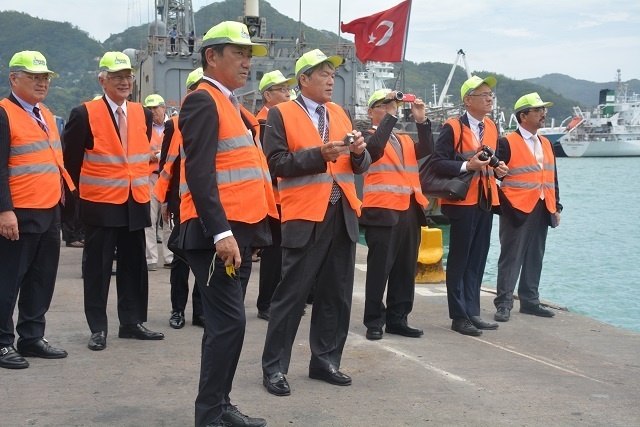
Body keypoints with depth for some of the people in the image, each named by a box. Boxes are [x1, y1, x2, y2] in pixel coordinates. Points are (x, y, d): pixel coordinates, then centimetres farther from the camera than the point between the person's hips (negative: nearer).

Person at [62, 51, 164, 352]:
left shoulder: (143, 114, 8)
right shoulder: (85, 114, -8)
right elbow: (71, 158, -1)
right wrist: (83, 189, 5)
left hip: (136, 202, 5)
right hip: (100, 204, -5)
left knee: (134, 265, 10)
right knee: (98, 267, 2)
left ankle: (132, 322, 20)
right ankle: (98, 328, 10)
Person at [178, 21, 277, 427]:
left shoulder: (232, 104, 19)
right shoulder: (204, 102, -11)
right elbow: (199, 173, -21)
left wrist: (243, 229, 18)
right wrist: (220, 232, -26)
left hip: (240, 230, 10)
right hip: (217, 233, -10)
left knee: (227, 322, 13)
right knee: (229, 321, -10)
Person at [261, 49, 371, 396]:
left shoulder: (339, 113, 16)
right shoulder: (281, 114, -1)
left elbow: (359, 166, 15)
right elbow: (277, 162, -12)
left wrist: (359, 151, -7)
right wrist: (320, 154, -19)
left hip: (343, 215, 6)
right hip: (305, 217, -6)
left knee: (337, 295, 11)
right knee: (291, 295, -1)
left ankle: (325, 361, 23)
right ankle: (274, 368, 7)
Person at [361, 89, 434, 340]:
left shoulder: (406, 140, 22)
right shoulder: (368, 137, 4)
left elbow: (426, 150, 4)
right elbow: (376, 146, -19)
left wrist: (421, 120, -4)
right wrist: (391, 116, -17)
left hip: (410, 211, 6)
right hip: (382, 211, -6)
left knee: (405, 269, 8)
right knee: (379, 268, -4)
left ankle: (397, 319, 16)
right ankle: (374, 321, 4)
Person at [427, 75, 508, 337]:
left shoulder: (491, 127, 12)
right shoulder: (453, 128, -10)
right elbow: (436, 162, -15)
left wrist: (499, 168, 2)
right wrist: (466, 166, -23)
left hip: (486, 200, 7)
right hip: (462, 201, -7)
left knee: (477, 259, 11)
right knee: (459, 259, 1)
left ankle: (472, 312, 19)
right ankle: (459, 316, 8)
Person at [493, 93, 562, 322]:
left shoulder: (546, 144, 15)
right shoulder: (507, 142, -7)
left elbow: (553, 178, 18)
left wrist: (556, 207, 15)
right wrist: (505, 204, -15)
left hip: (542, 210, 7)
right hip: (517, 209, -7)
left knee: (535, 258, 11)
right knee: (511, 258, -2)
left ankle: (530, 301, 20)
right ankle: (503, 303, 3)